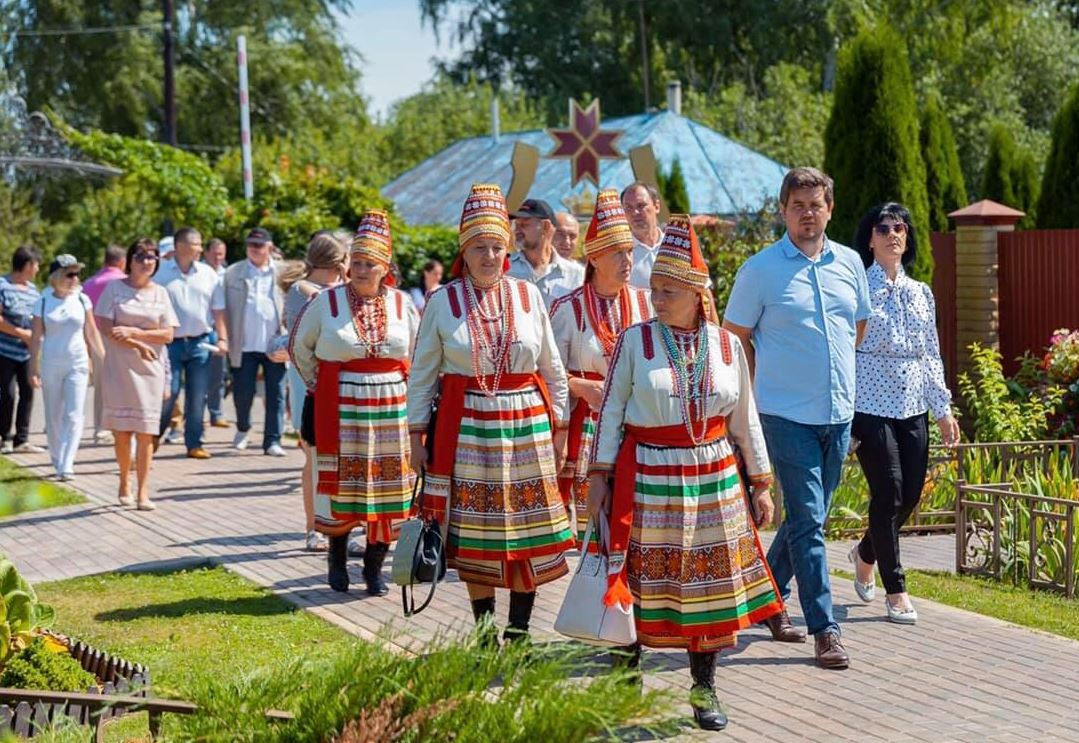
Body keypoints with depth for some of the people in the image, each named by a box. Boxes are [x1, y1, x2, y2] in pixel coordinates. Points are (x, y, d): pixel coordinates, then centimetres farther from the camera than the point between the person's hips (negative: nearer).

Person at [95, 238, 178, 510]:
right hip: (119, 367, -1)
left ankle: (143, 492, -3)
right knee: (121, 430, 2)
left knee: (145, 432, -4)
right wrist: (138, 347, -11)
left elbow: (168, 334, 1)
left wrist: (133, 332, -12)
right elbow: (104, 327, -6)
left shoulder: (160, 293, 7)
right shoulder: (114, 288, 2)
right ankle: (124, 482, 22)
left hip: (150, 368, 1)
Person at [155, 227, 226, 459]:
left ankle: (194, 444, 11)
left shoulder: (207, 274, 8)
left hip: (200, 343, 3)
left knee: (197, 396, 3)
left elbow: (218, 309, 11)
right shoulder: (162, 274, -1)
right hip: (171, 342, -3)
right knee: (168, 393, -5)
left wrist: (222, 338, 3)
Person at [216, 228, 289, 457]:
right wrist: (223, 338, -4)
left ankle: (272, 441, 5)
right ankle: (243, 429, 29)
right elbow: (223, 308, 6)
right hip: (244, 346, 0)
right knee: (242, 392, 2)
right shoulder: (233, 273, 8)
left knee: (276, 395, -1)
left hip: (275, 346, 0)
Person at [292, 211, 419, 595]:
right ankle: (337, 559, 17)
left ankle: (374, 565, 13)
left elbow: (419, 352, 18)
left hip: (391, 406, 2)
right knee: (341, 481, 0)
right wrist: (317, 383, 7)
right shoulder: (326, 301, -2)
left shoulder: (401, 303, 5)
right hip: (340, 406, -2)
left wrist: (406, 389, 10)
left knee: (386, 484, 2)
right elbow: (299, 345, 10)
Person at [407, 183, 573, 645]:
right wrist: (416, 434, 1)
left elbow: (553, 368, 12)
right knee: (474, 532, 1)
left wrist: (559, 428, 11)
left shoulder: (528, 296, 6)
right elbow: (422, 373, 4)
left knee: (529, 530, 2)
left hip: (527, 425, 2)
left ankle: (519, 633, 13)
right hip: (467, 428, -2)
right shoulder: (442, 302, 0)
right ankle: (484, 633, 14)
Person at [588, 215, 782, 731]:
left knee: (709, 581, 5)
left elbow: (745, 418, 10)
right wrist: (600, 475, -4)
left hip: (713, 478, 2)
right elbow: (610, 411, 0)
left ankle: (704, 690, 16)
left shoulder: (727, 345, 4)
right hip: (646, 475, -2)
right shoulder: (635, 341, -3)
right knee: (639, 579, 1)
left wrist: (760, 483, 11)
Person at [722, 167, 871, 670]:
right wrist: (767, 386, 4)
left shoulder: (850, 263, 8)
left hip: (838, 413, 5)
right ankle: (824, 632, -6)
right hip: (787, 415, -5)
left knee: (807, 518, 14)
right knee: (807, 522, -8)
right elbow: (735, 337, 2)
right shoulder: (760, 269, -5)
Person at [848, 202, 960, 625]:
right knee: (888, 493, -8)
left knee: (911, 495, 5)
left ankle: (865, 554, 33)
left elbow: (932, 356, 16)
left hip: (914, 409, 6)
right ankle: (895, 591, 3)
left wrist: (944, 409, 11)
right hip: (871, 406, -6)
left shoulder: (921, 294, 13)